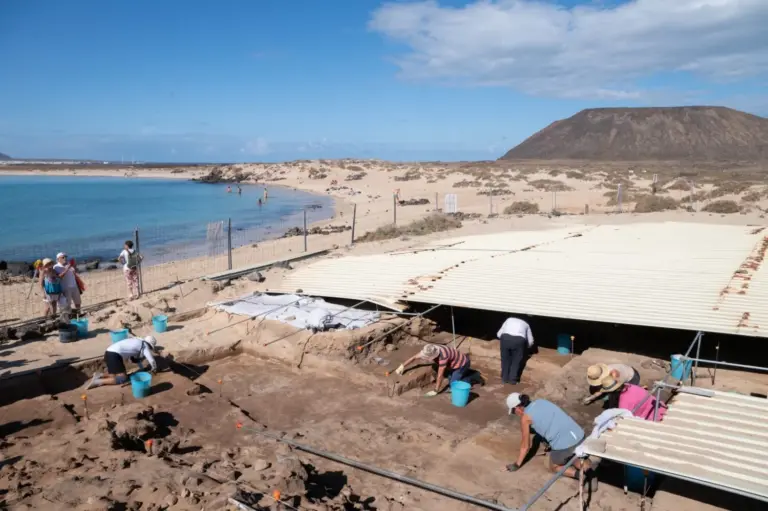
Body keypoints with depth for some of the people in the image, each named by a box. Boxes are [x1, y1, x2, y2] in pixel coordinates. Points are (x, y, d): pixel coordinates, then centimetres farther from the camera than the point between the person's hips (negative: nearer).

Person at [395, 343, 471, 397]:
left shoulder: (442, 356, -39)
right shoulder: (429, 351, -16)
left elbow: (440, 375, -33)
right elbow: (414, 357, -7)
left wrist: (435, 391, -25)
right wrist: (402, 366, -13)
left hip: (462, 364, -8)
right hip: (454, 363, 8)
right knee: (451, 382, 14)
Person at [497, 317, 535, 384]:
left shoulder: (509, 320, 36)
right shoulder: (525, 324, 35)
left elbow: (499, 334, 29)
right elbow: (530, 341, 31)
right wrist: (525, 348, 48)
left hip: (505, 337, 1)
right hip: (519, 339, -1)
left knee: (505, 359, 20)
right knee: (516, 360, 19)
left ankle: (504, 378, 25)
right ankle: (513, 379, 18)